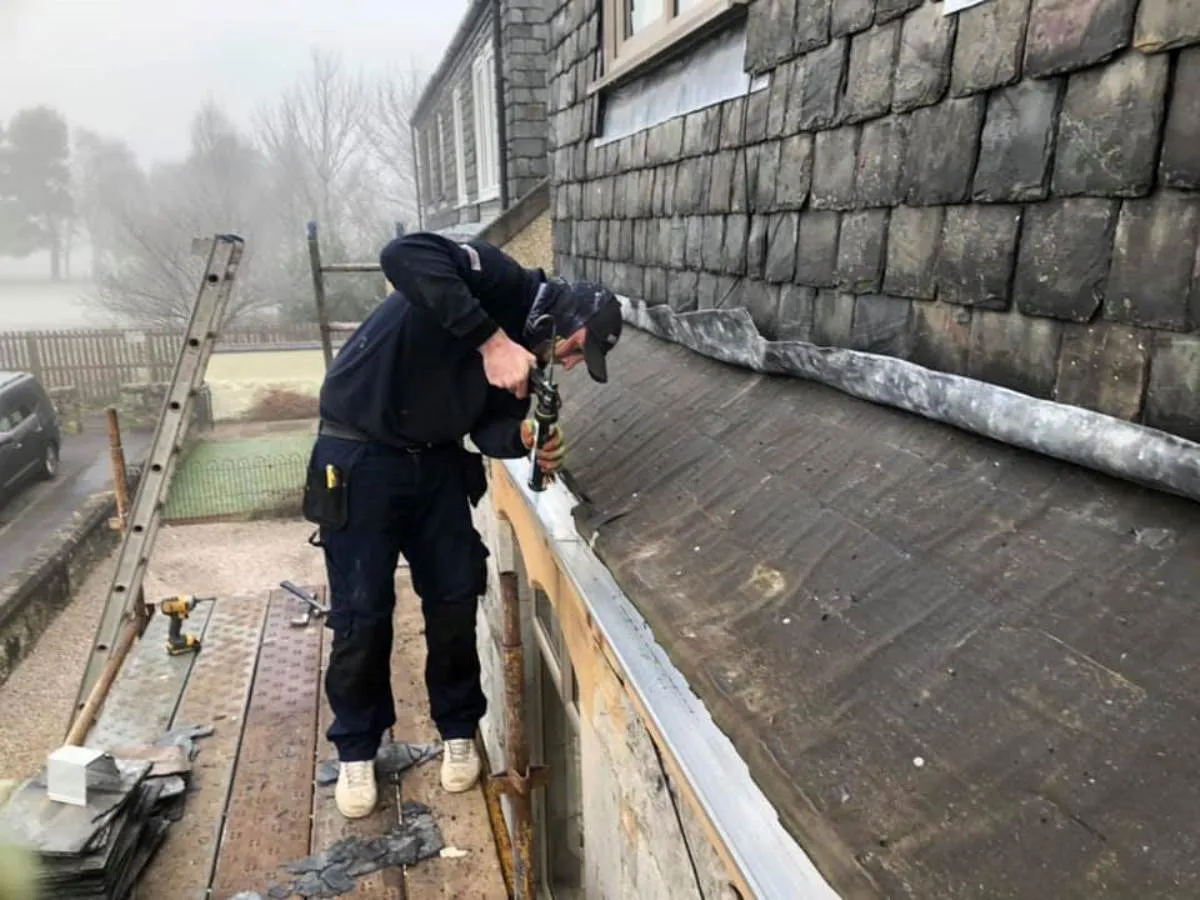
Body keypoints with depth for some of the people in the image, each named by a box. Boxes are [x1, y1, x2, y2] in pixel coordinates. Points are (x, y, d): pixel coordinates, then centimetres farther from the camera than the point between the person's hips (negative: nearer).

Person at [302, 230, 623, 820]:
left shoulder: (527, 354, 2)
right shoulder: (498, 278, -20)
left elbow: (489, 425, -2)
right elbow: (404, 256, -38)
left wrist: (524, 437, -24)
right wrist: (491, 340, -41)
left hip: (437, 462, 7)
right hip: (359, 458, -7)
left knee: (455, 598, 8)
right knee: (362, 612, 1)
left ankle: (458, 730, 29)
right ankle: (355, 748, 24)